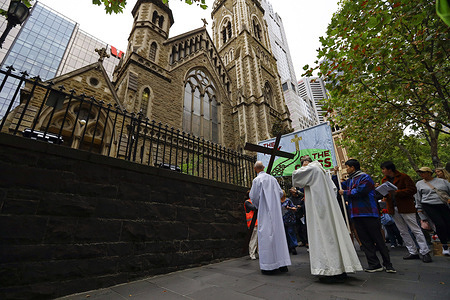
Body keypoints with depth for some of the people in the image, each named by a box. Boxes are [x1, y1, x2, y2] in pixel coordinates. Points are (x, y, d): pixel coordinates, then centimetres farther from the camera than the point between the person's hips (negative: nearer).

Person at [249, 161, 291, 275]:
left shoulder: (257, 180, -10)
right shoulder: (273, 178, 7)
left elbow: (254, 196, -9)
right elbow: (280, 193, 11)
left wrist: (257, 205, 11)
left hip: (265, 212, -6)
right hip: (276, 212, 6)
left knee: (266, 235, -1)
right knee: (278, 233, 11)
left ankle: (269, 266, 4)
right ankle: (282, 263, 19)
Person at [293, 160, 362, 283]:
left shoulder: (312, 169, -2)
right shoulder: (324, 172, 21)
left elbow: (296, 175, -7)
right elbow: (333, 189, 27)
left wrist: (302, 168, 12)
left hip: (318, 208, -8)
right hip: (329, 209, 8)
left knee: (322, 236, -8)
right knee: (333, 234, 9)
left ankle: (330, 270, -8)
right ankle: (341, 269, 14)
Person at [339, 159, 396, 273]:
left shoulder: (364, 177, -6)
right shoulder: (349, 180, 18)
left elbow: (359, 191, -18)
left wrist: (345, 192, -5)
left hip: (368, 213, -7)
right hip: (356, 215, 7)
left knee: (378, 239, 1)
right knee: (365, 241, 7)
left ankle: (388, 264, 14)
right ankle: (374, 265, 14)